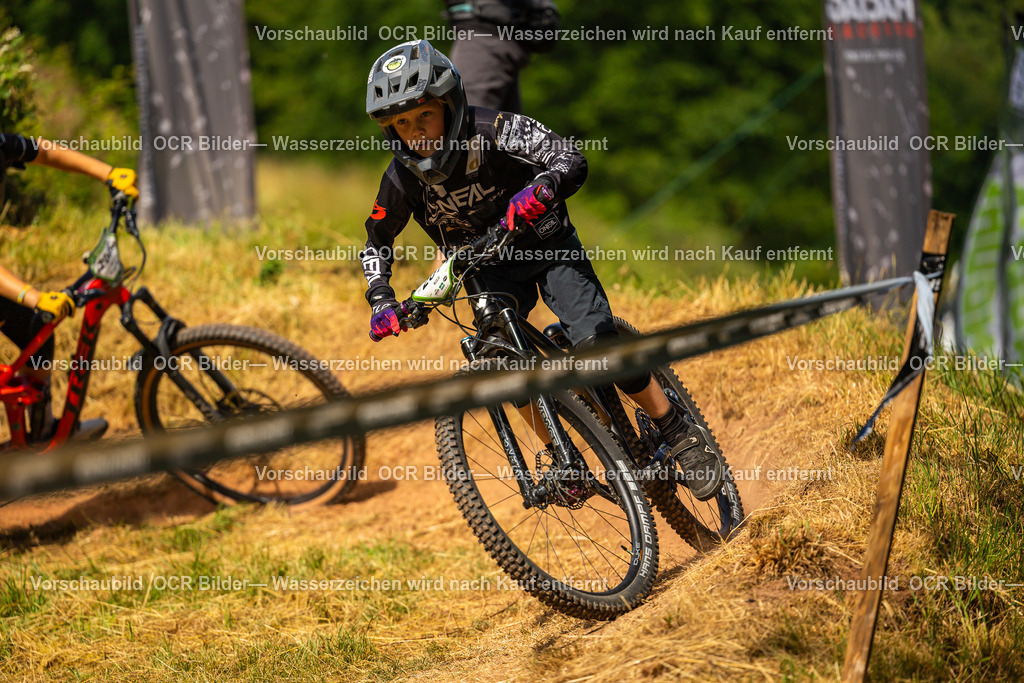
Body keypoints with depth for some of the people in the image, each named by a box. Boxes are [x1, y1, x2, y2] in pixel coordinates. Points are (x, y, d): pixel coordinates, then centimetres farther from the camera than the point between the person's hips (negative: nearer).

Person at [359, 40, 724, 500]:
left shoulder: (494, 132, -27)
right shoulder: (402, 178, -15)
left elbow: (572, 160, -36)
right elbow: (376, 244, 2)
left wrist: (541, 188, -57)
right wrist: (381, 302, -14)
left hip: (547, 246, -4)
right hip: (489, 267, 4)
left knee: (595, 344, -23)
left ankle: (683, 439, -10)